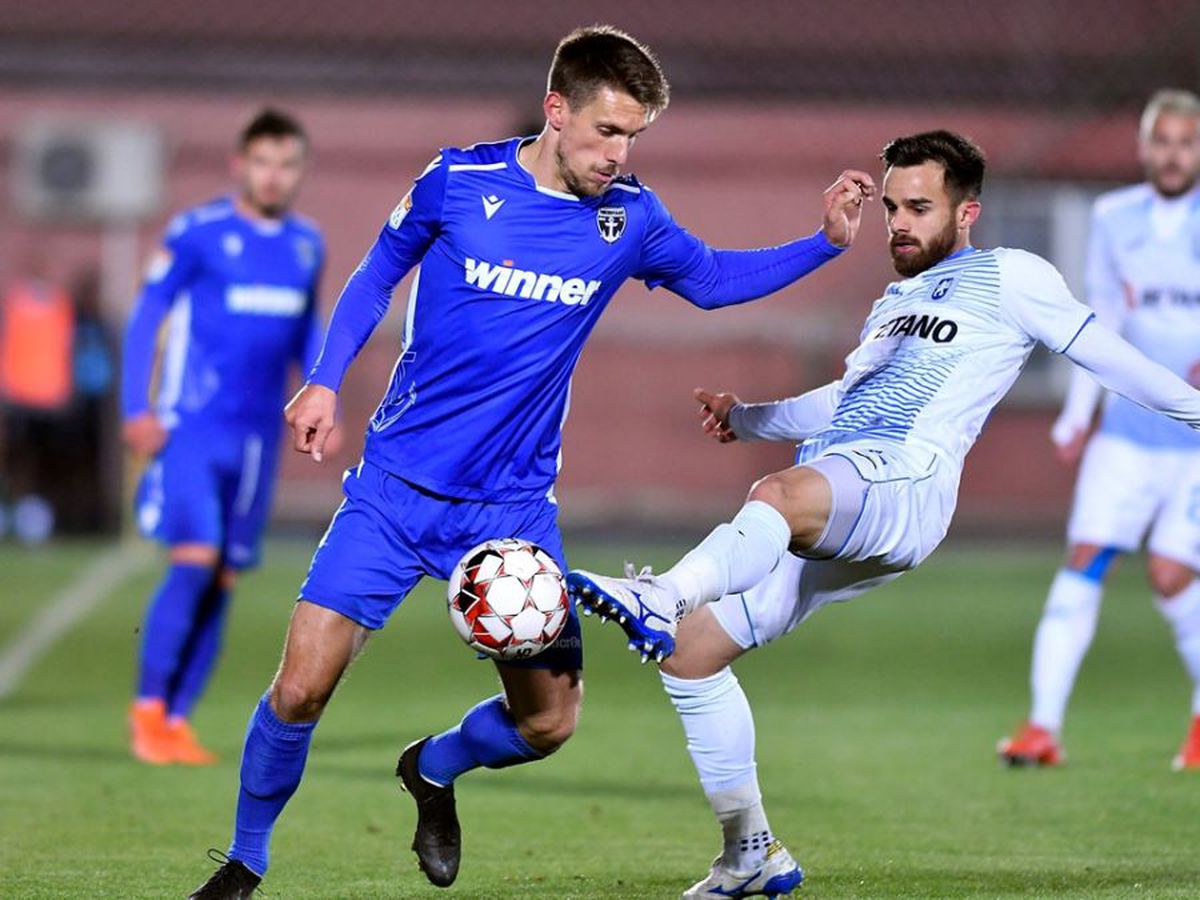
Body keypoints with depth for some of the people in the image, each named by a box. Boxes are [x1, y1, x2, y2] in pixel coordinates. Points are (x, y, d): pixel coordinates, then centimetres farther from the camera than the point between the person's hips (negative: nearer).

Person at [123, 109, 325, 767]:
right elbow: (146, 317, -3)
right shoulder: (197, 232, -6)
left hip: (259, 435, 5)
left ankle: (175, 723, 10)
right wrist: (137, 410, -8)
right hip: (192, 426, -5)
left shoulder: (307, 244, 11)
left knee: (222, 582, 4)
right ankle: (148, 705, -8)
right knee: (195, 558, -18)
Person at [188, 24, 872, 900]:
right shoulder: (460, 181, -7)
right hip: (395, 487, -3)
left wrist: (828, 242, 7)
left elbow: (713, 279, 19)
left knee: (548, 721, 1)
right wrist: (325, 380, -2)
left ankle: (433, 769, 35)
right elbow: (377, 276, 9)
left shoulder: (630, 218, 0)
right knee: (301, 689, -12)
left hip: (514, 508, 3)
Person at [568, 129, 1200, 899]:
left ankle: (658, 599, -66)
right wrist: (746, 419, 33)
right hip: (817, 500, 8)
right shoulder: (894, 302, 33)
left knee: (782, 495, -41)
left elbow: (1100, 350, 10)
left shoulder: (1010, 277, 10)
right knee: (690, 652, -2)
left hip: (904, 480, -8)